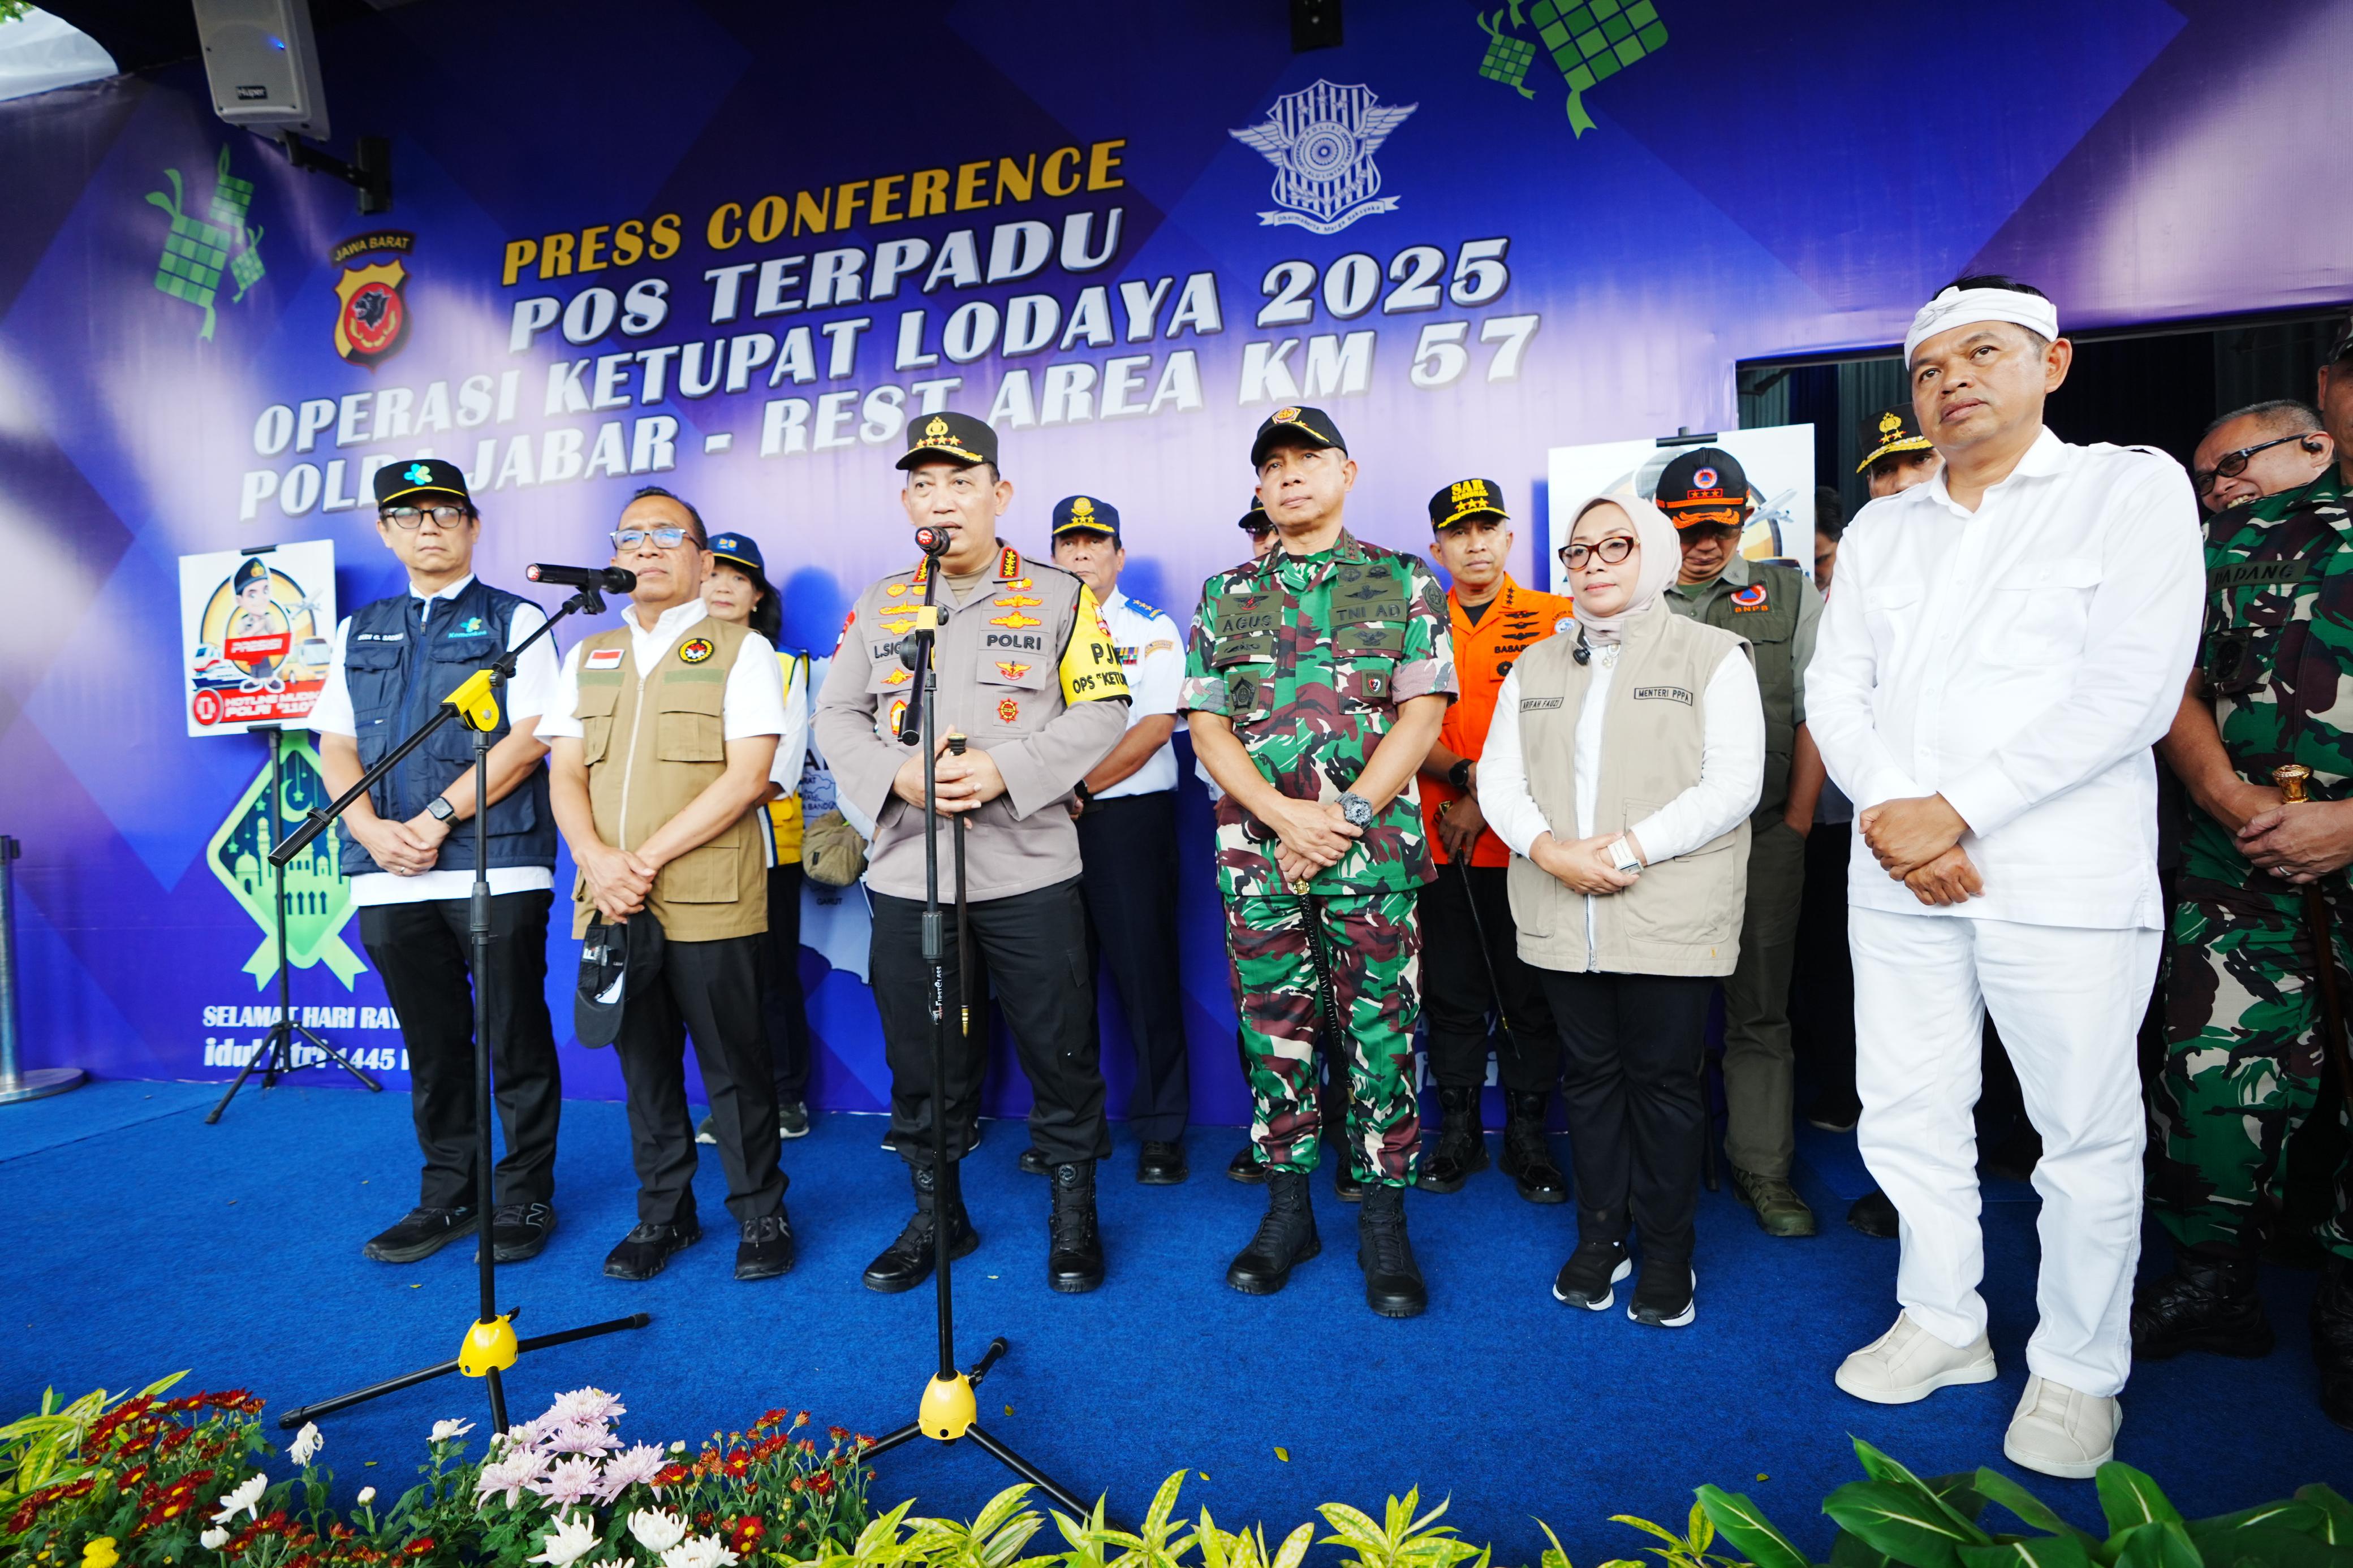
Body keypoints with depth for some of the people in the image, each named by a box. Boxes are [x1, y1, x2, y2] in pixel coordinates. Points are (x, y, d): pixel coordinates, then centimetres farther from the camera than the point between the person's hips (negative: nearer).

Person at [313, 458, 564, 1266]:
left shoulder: (514, 620, 5)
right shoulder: (358, 632, 19)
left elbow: (529, 737, -7)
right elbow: (335, 748, 13)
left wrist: (439, 816, -13)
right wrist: (373, 831, -5)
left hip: (496, 869, -4)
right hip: (390, 879, 5)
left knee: (516, 1042, 1)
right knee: (432, 1046, 12)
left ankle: (524, 1198, 13)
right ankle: (449, 1197, 24)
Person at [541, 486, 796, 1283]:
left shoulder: (740, 650, 1)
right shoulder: (586, 657, 17)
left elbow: (747, 776, -9)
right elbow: (566, 775, 10)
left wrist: (648, 859, -14)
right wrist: (598, 861, -9)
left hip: (709, 904, -4)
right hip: (610, 904, 5)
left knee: (733, 1064, 2)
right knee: (643, 1063, 13)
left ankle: (760, 1212, 18)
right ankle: (663, 1212, 28)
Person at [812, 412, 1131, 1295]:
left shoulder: (1059, 597, 4)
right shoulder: (877, 607, 13)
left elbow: (1102, 712, -4)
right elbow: (836, 717, 10)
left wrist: (1004, 770, -17)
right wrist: (898, 775, -11)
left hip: (1030, 873, -3)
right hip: (907, 878, 3)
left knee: (1059, 1050, 5)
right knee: (920, 1058, 12)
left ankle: (1074, 1213, 26)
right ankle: (934, 1213, 31)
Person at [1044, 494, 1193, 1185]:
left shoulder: (1152, 631, 4)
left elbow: (1155, 728, -7)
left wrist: (1082, 789, -13)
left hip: (1129, 812, -3)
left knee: (1144, 968, -2)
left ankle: (1161, 1130, 9)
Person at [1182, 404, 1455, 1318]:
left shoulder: (1403, 584, 6)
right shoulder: (1225, 596, 12)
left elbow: (1423, 713, -2)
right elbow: (1206, 725, 5)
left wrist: (1347, 815, -13)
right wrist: (1282, 814, -10)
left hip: (1374, 849, -2)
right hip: (1256, 850, 2)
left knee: (1380, 1032, 3)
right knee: (1275, 1030, 9)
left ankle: (1384, 1221, 18)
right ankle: (1287, 1210, 24)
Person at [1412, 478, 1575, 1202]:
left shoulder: (1555, 618, 2)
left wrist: (1489, 803, -12)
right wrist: (1463, 775, -14)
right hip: (1441, 841, 2)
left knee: (1530, 993, 6)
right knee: (1451, 991, 10)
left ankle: (1528, 1136, 21)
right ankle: (1458, 1133, 23)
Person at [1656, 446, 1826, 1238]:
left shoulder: (1791, 595, 10)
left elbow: (1817, 713, 6)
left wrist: (1796, 822, -2)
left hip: (1762, 837, 0)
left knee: (1759, 1010, 6)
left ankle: (1762, 1167, 18)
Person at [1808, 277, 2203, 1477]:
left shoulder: (2133, 488, 0)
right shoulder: (1879, 530, 15)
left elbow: (2131, 691, -11)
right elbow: (1837, 689, 7)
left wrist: (1957, 810, -15)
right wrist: (1888, 807, -10)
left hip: (2064, 880, -4)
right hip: (1897, 876, 5)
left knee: (2086, 1133, 7)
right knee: (1907, 1113, 12)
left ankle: (2078, 1369, 26)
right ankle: (1943, 1322, 31)